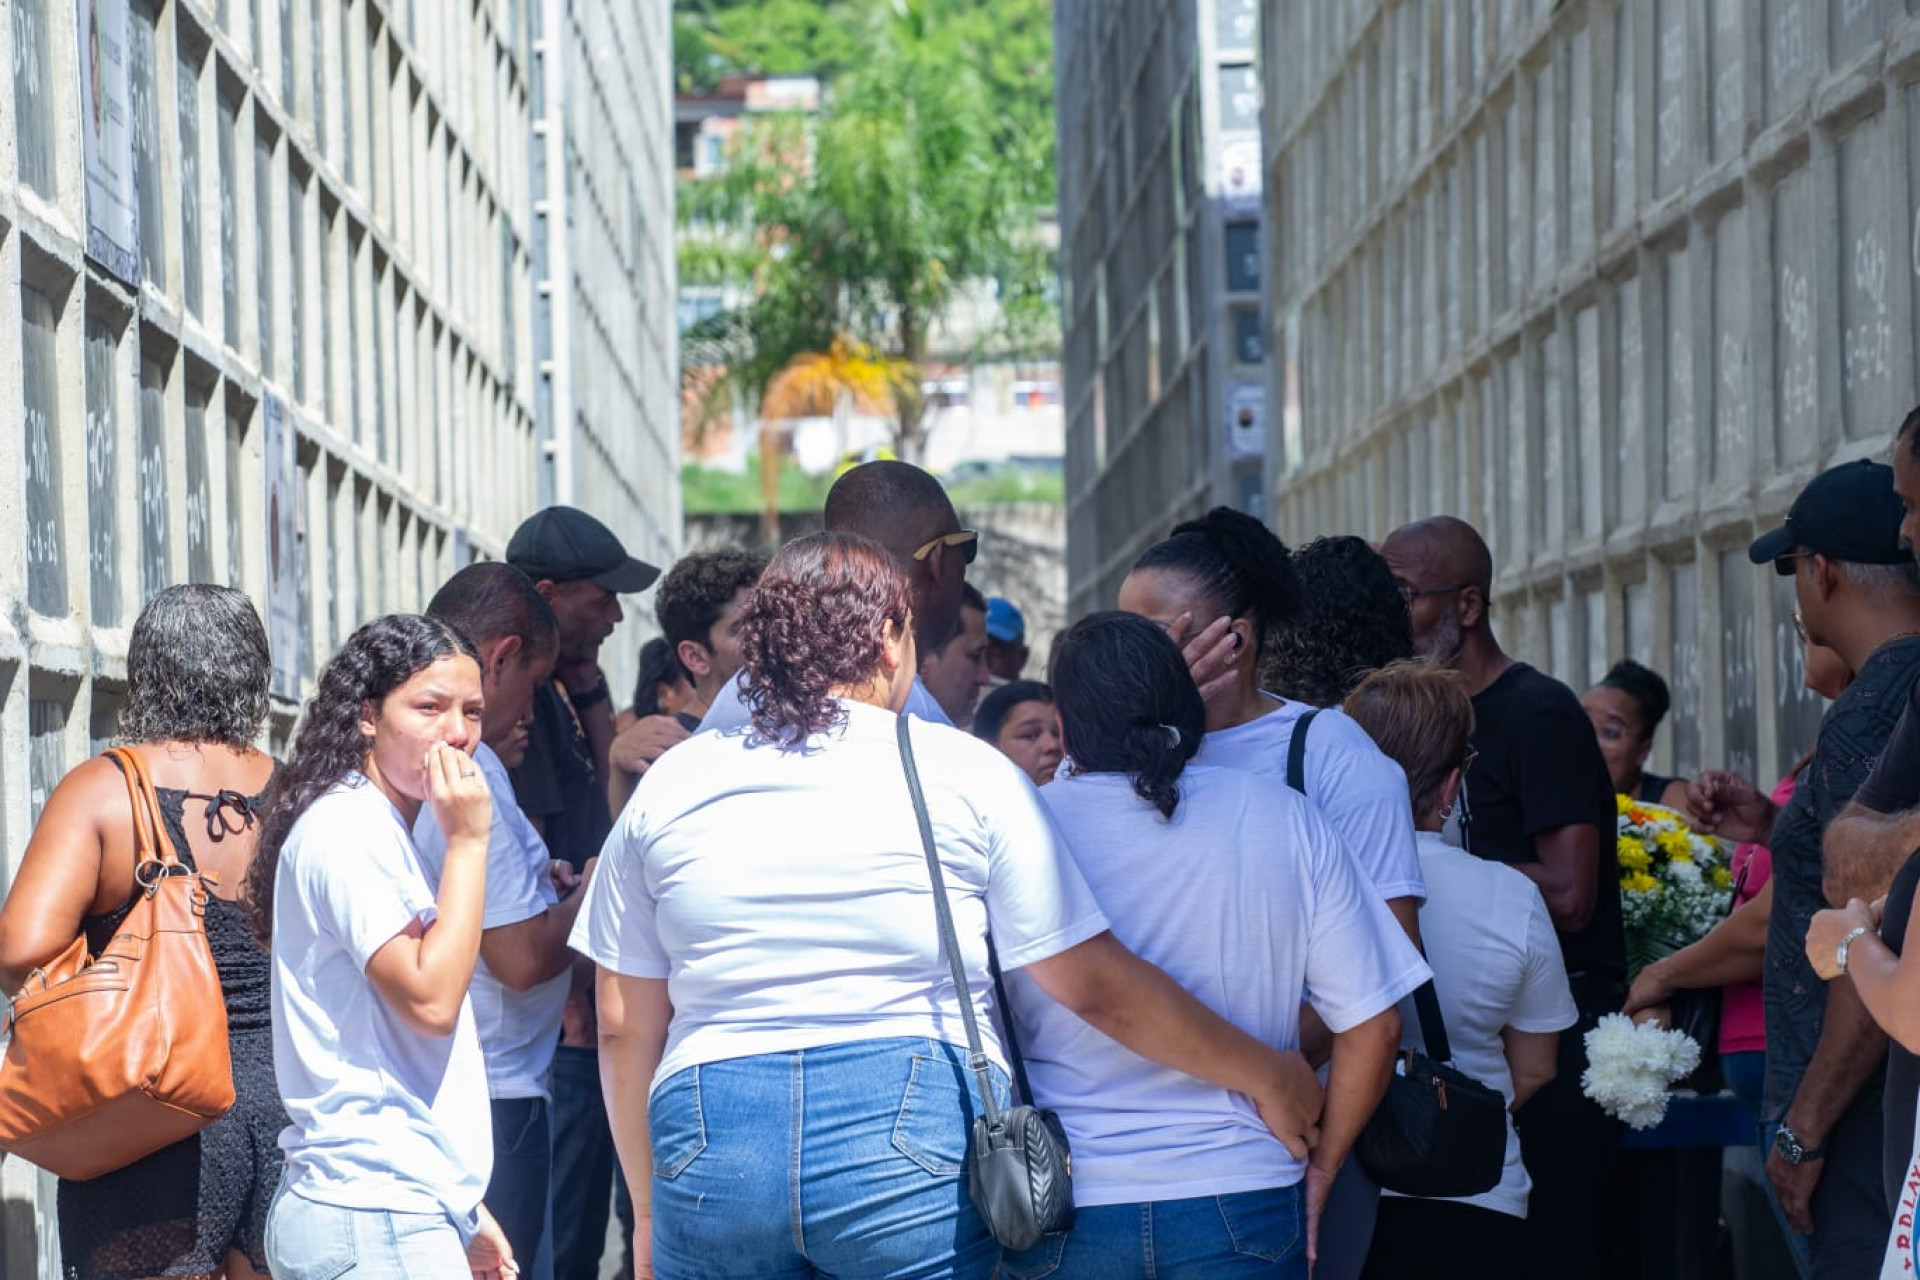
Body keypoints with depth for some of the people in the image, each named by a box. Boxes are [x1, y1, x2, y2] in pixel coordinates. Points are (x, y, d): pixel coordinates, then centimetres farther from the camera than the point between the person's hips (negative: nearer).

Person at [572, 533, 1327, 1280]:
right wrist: (1265, 1076, 11)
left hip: (709, 1153, 2)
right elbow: (1095, 986, 0)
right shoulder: (965, 774, 1)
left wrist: (648, 1209, 23)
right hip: (917, 1151, -2)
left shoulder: (667, 787, 9)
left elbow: (623, 1030, 12)